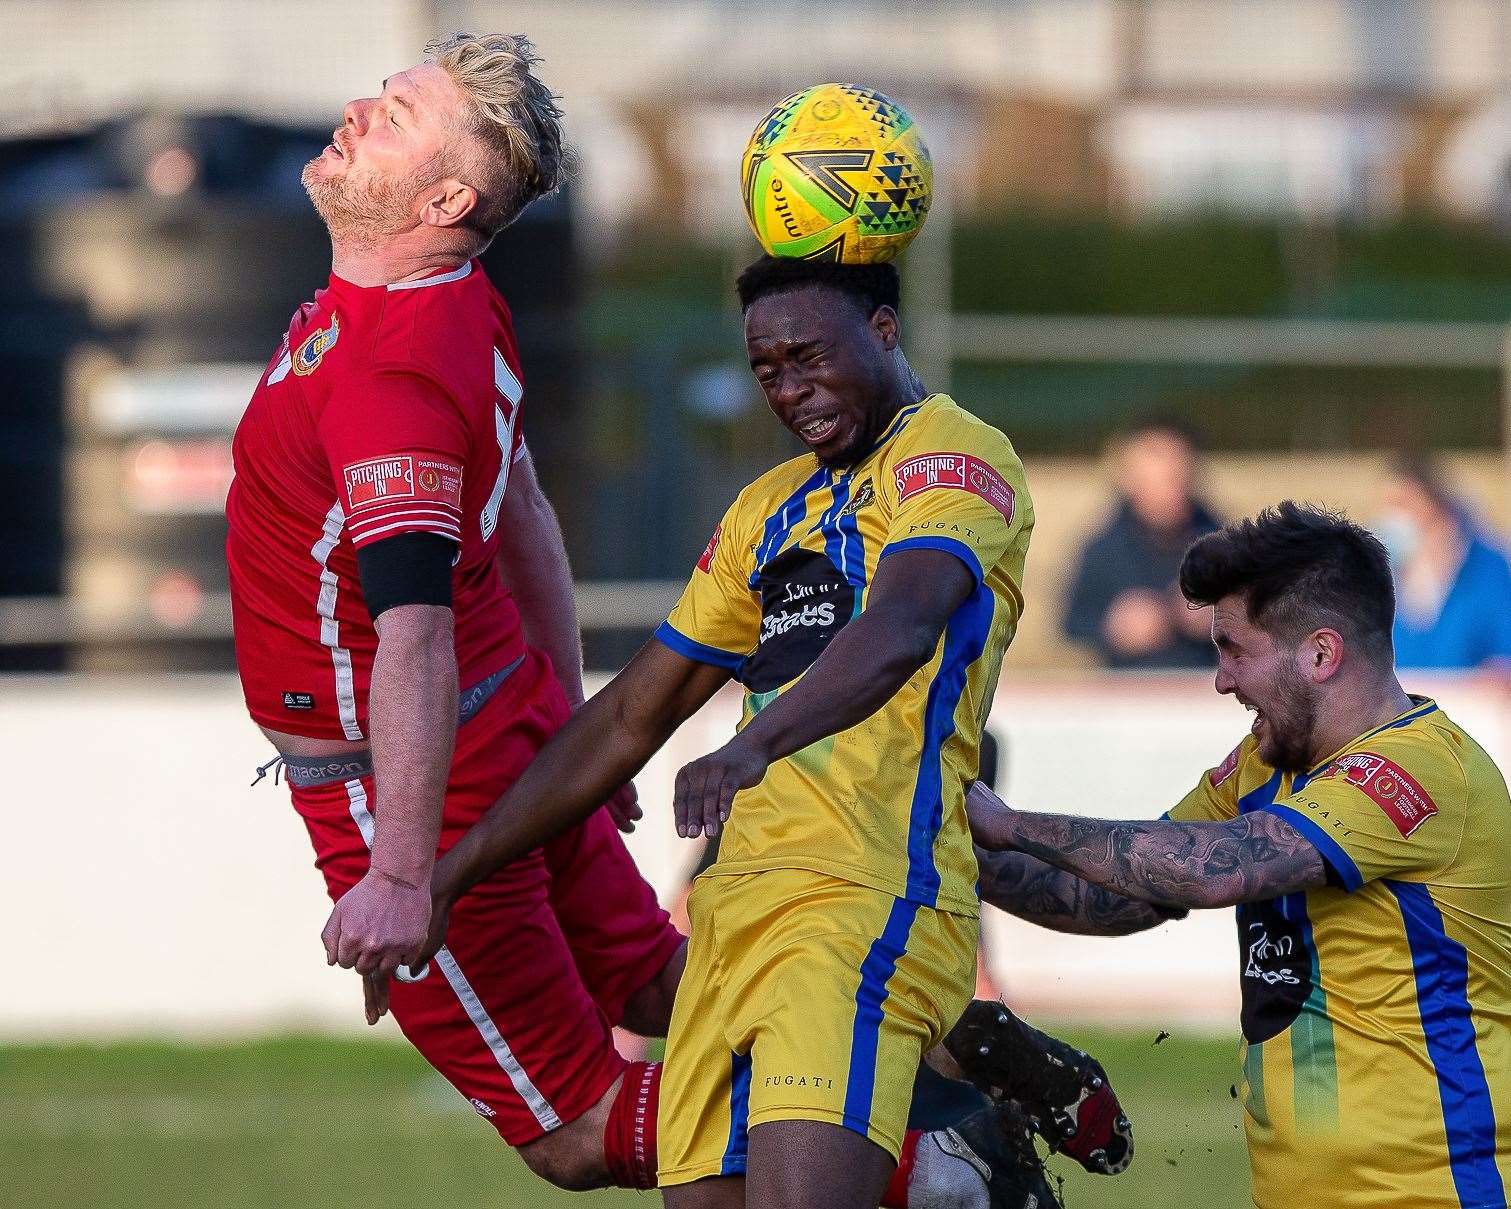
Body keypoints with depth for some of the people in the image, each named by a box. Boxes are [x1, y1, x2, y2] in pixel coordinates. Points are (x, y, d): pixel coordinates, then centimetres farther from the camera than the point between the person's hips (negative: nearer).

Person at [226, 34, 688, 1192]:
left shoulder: (392, 374, -29)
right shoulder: (464, 313, 2)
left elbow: (415, 632, -37)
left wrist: (399, 876, -43)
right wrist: (571, 723, 26)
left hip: (407, 787, -9)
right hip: (514, 727, 9)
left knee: (575, 1132, 2)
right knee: (655, 979, 24)